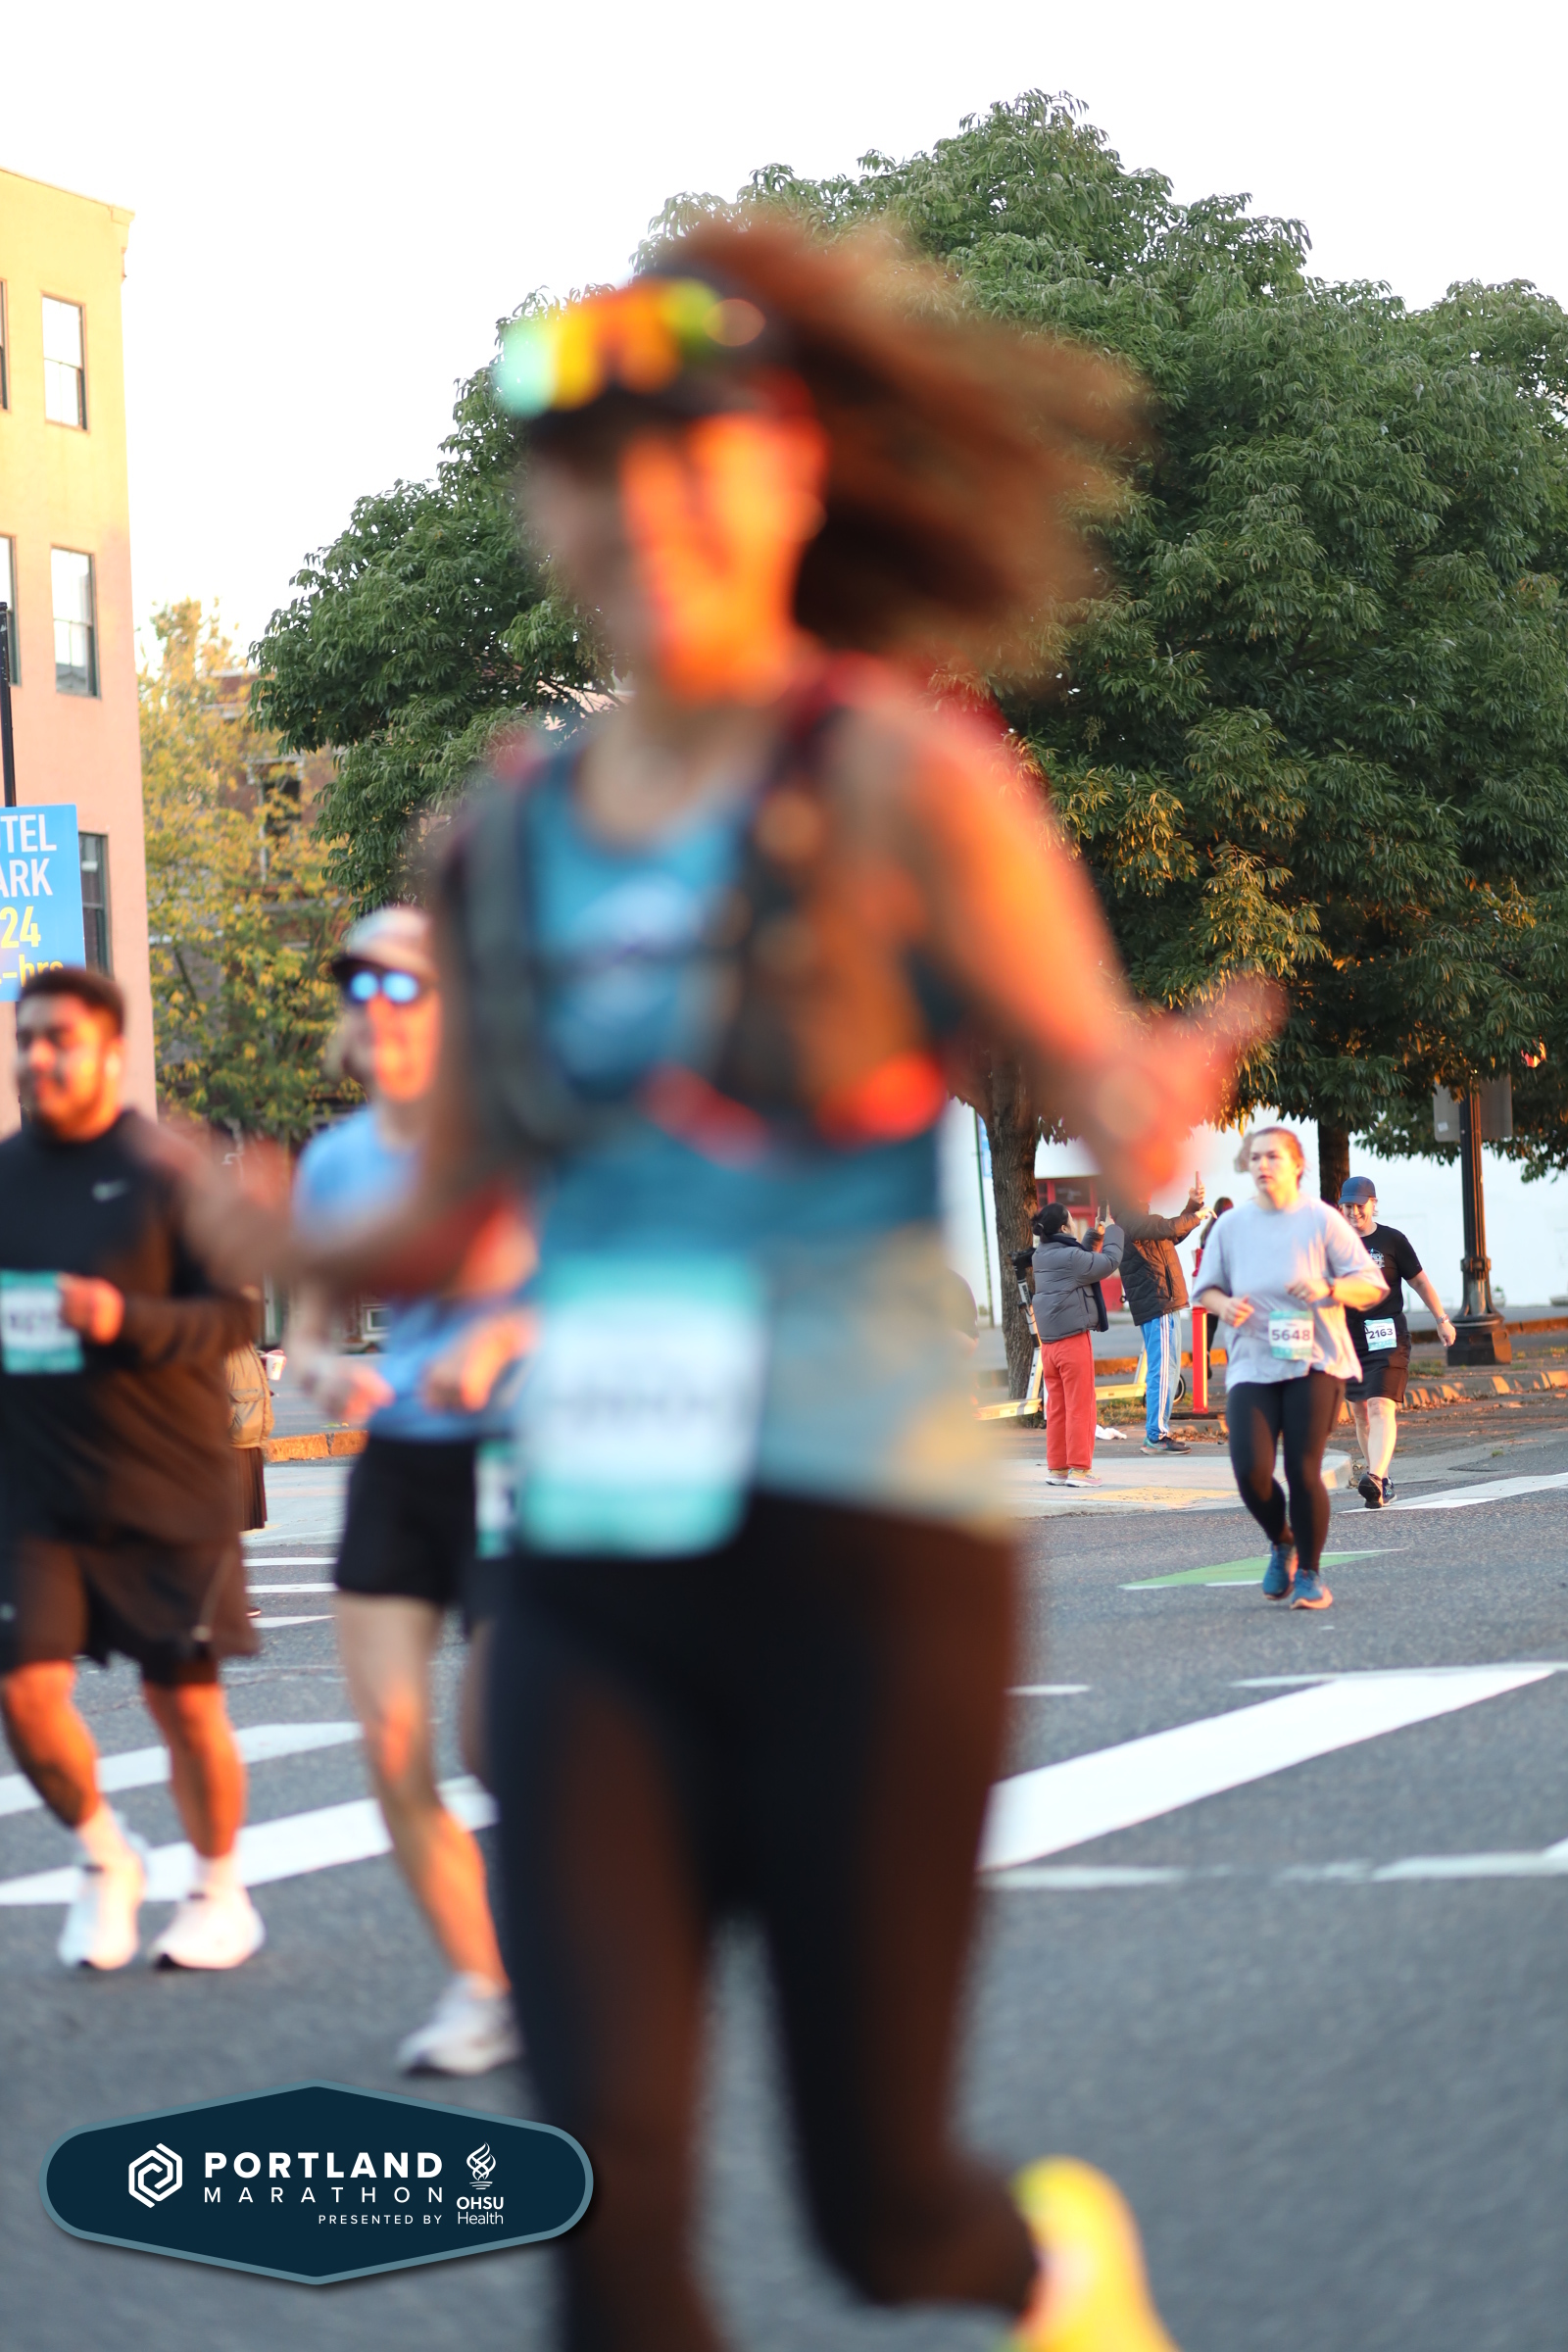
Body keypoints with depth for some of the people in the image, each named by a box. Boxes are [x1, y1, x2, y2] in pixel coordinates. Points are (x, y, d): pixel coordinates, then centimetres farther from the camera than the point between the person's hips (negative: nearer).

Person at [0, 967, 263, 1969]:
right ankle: (106, 1860, 19)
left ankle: (221, 1892, 25)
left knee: (186, 1701, 4)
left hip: (167, 1490, -3)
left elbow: (235, 1314, -11)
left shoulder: (168, 1173, -7)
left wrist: (129, 1320, -25)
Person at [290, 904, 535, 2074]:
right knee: (392, 1745, -4)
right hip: (395, 1463, 5)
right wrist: (323, 1371, -9)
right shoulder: (335, 1164, 6)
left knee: (497, 1745, -7)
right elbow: (309, 1324, 14)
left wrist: (499, 1341, -26)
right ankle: (482, 1987, 10)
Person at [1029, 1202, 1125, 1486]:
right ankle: (1079, 1468, -1)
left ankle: (1057, 1467, 14)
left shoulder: (1041, 1257, 9)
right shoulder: (1070, 1257, -16)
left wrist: (1096, 1236, 21)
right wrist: (1112, 1231, 5)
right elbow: (1109, 1262, -10)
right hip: (1073, 1342, -8)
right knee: (1079, 1407, -1)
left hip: (1049, 1343, 8)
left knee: (1056, 1408, 11)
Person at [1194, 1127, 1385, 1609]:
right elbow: (1207, 1288, 19)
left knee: (1303, 1471, -9)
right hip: (1252, 1366, 2)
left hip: (1314, 1362, -2)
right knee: (1251, 1471, -13)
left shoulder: (1321, 1220, 0)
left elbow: (1372, 1285, 0)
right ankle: (1281, 1543, 17)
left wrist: (1328, 1290, -19)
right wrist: (1224, 1305, -5)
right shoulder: (1230, 1226, 8)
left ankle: (1310, 1573, 9)